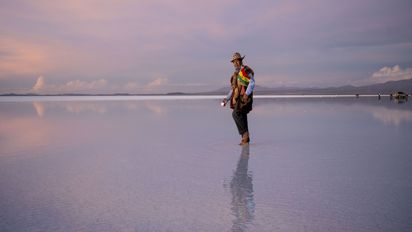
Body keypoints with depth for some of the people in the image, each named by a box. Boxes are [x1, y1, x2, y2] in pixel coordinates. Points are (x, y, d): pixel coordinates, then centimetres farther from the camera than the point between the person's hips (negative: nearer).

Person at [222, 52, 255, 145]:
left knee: (236, 114, -21)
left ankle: (245, 133, -13)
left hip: (244, 98, -8)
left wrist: (246, 94, -29)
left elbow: (252, 82, -17)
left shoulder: (246, 70, -4)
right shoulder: (235, 74, 23)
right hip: (238, 99, 8)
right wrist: (227, 99, 15)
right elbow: (232, 89, 25)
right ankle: (245, 138, 9)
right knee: (242, 117, 5)